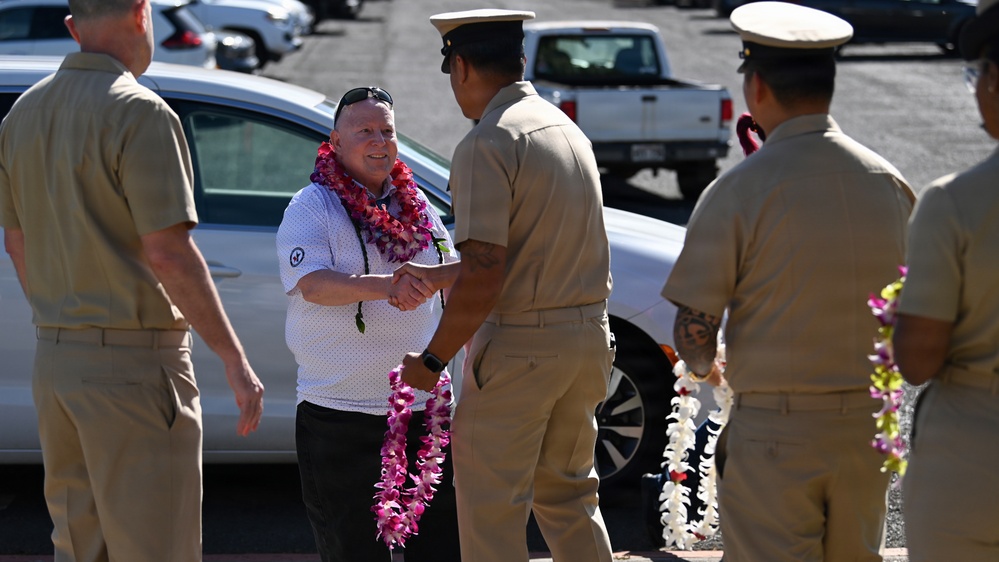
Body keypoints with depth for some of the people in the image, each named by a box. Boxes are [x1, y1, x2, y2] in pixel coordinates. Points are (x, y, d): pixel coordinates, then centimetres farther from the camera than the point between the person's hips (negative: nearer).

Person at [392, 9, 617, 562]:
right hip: (588, 335, 8)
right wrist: (438, 276, 30)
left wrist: (431, 360, -12)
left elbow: (484, 276, -22)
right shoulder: (566, 128, 12)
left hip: (520, 345, -8)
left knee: (491, 509, 2)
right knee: (568, 495, 19)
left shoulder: (487, 144, -15)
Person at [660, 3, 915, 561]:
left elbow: (694, 331, -10)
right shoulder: (888, 181, 1)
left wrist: (704, 365, 11)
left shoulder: (739, 190, -12)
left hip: (774, 429, -5)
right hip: (868, 424, 5)